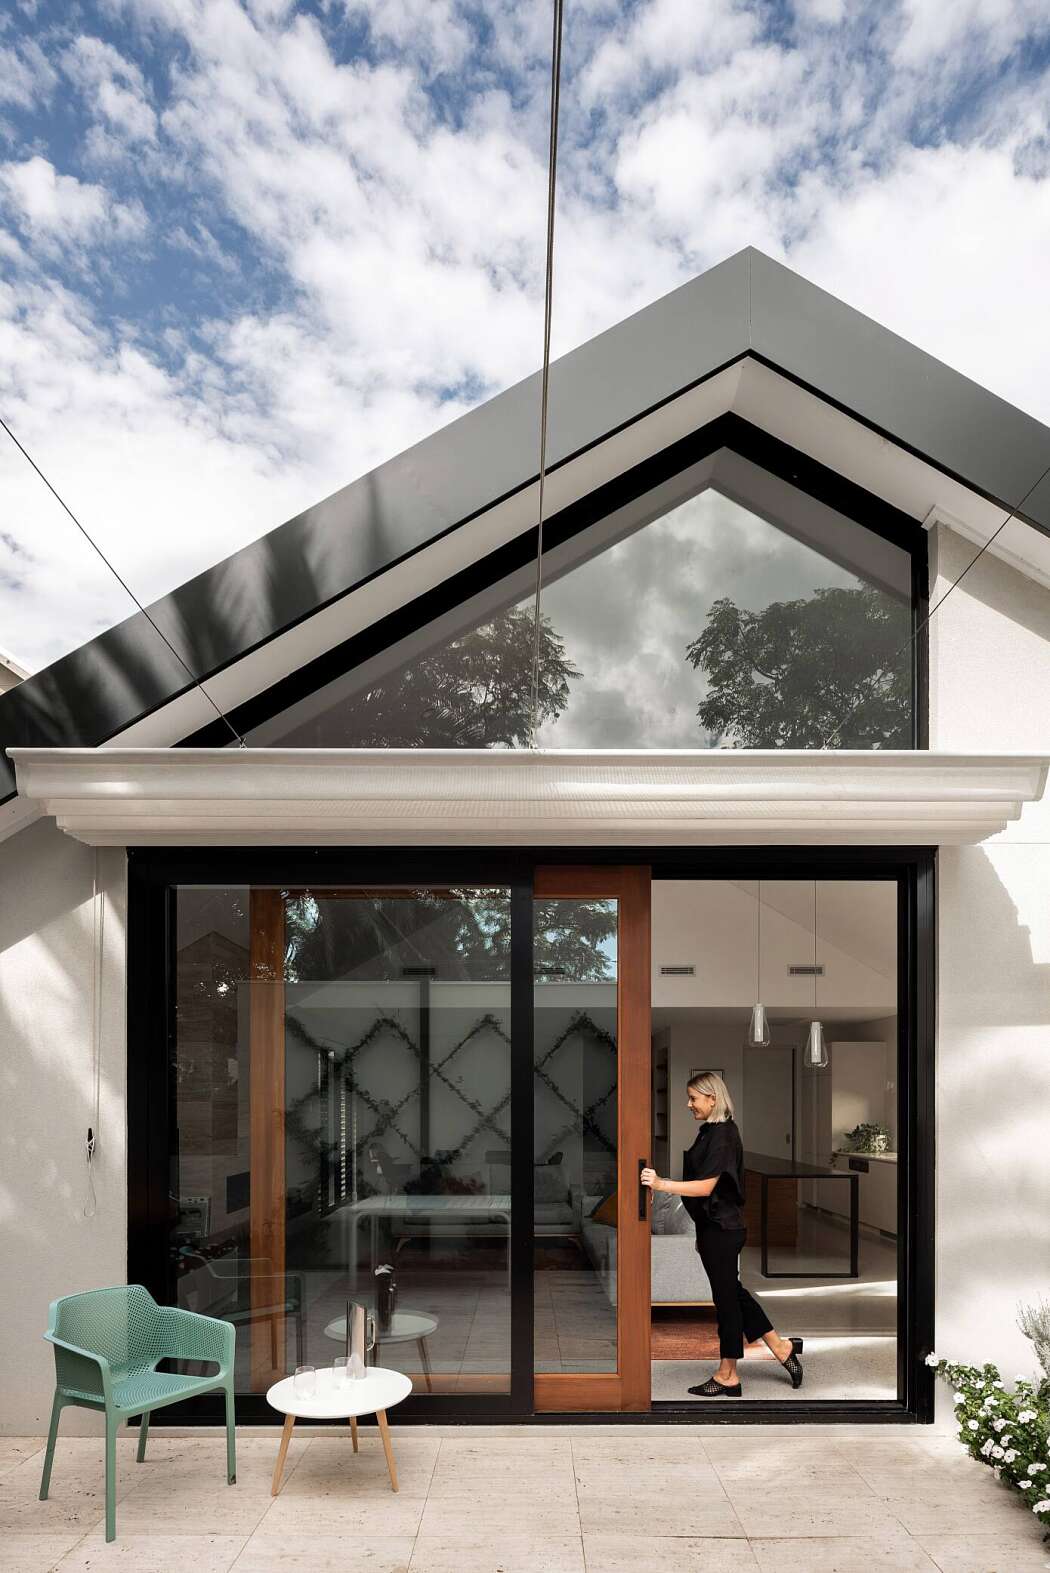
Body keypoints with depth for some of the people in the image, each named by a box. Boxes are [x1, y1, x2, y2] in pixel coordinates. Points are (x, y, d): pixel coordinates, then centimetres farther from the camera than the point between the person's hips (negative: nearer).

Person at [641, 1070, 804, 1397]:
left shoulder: (722, 1134, -18)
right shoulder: (709, 1132, 11)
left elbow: (706, 1186, -24)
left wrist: (661, 1184, -31)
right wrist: (701, 1233, 19)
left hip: (722, 1228, -10)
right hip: (713, 1226, 10)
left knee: (726, 1296, 1)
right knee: (732, 1292, 17)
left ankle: (728, 1376, 12)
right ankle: (782, 1348, 27)